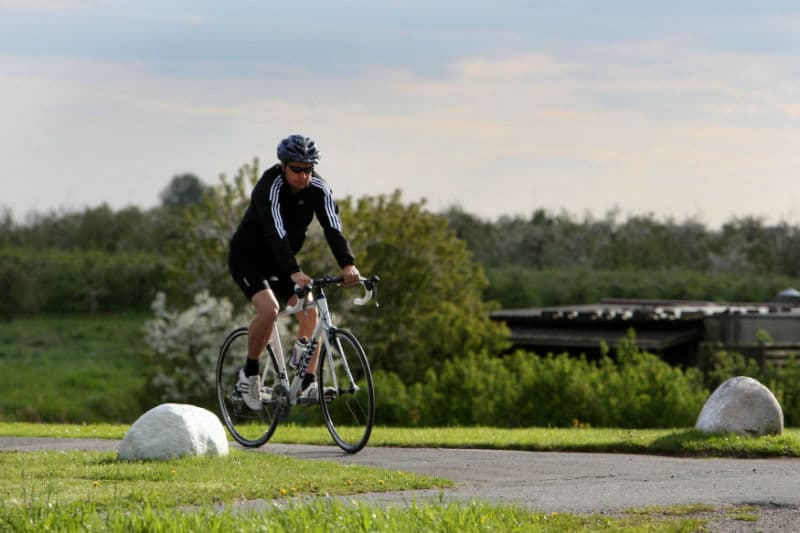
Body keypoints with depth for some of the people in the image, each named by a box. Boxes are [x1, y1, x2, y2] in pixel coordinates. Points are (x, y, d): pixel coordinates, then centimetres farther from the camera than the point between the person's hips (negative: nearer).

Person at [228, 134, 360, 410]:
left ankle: (308, 384, -7)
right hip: (247, 258, -6)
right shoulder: (270, 188, -30)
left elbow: (333, 228, -25)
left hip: (280, 262, 6)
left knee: (310, 312, -12)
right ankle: (249, 373, -9)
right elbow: (276, 234, -41)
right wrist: (294, 273, -54)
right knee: (269, 309, -28)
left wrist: (348, 264, -42)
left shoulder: (317, 188, -14)